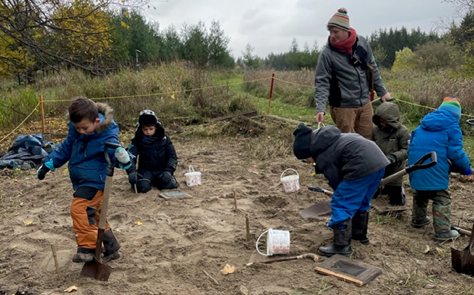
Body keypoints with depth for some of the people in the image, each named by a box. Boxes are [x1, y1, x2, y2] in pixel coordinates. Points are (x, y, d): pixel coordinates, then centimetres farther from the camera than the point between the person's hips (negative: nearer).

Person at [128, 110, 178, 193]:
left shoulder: (164, 138, 0)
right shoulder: (138, 140, -1)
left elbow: (172, 156, 1)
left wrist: (168, 170, -15)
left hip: (162, 169, 1)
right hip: (146, 170, -1)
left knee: (170, 184, -25)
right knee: (142, 187, -28)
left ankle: (158, 180, 8)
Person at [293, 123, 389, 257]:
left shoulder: (323, 157, -5)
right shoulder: (330, 139, 22)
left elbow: (336, 181, -1)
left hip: (362, 167, -10)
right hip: (378, 159, 11)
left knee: (341, 204, -1)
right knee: (361, 201, 27)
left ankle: (341, 246, 4)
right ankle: (360, 233, 42)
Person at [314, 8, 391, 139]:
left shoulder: (362, 43, -1)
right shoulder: (327, 53, -13)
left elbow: (372, 69, 10)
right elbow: (322, 82, -15)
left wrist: (382, 91, 15)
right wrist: (320, 108, -26)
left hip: (365, 104, 4)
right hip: (343, 107, -4)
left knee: (367, 140, 14)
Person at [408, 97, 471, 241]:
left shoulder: (424, 124, 17)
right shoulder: (453, 127, -2)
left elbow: (412, 144, 21)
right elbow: (455, 152, -9)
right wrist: (466, 168, 5)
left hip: (415, 166, 7)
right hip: (435, 170, -7)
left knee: (420, 194, 25)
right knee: (442, 199, 2)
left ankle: (418, 219, 39)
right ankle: (442, 231, 3)